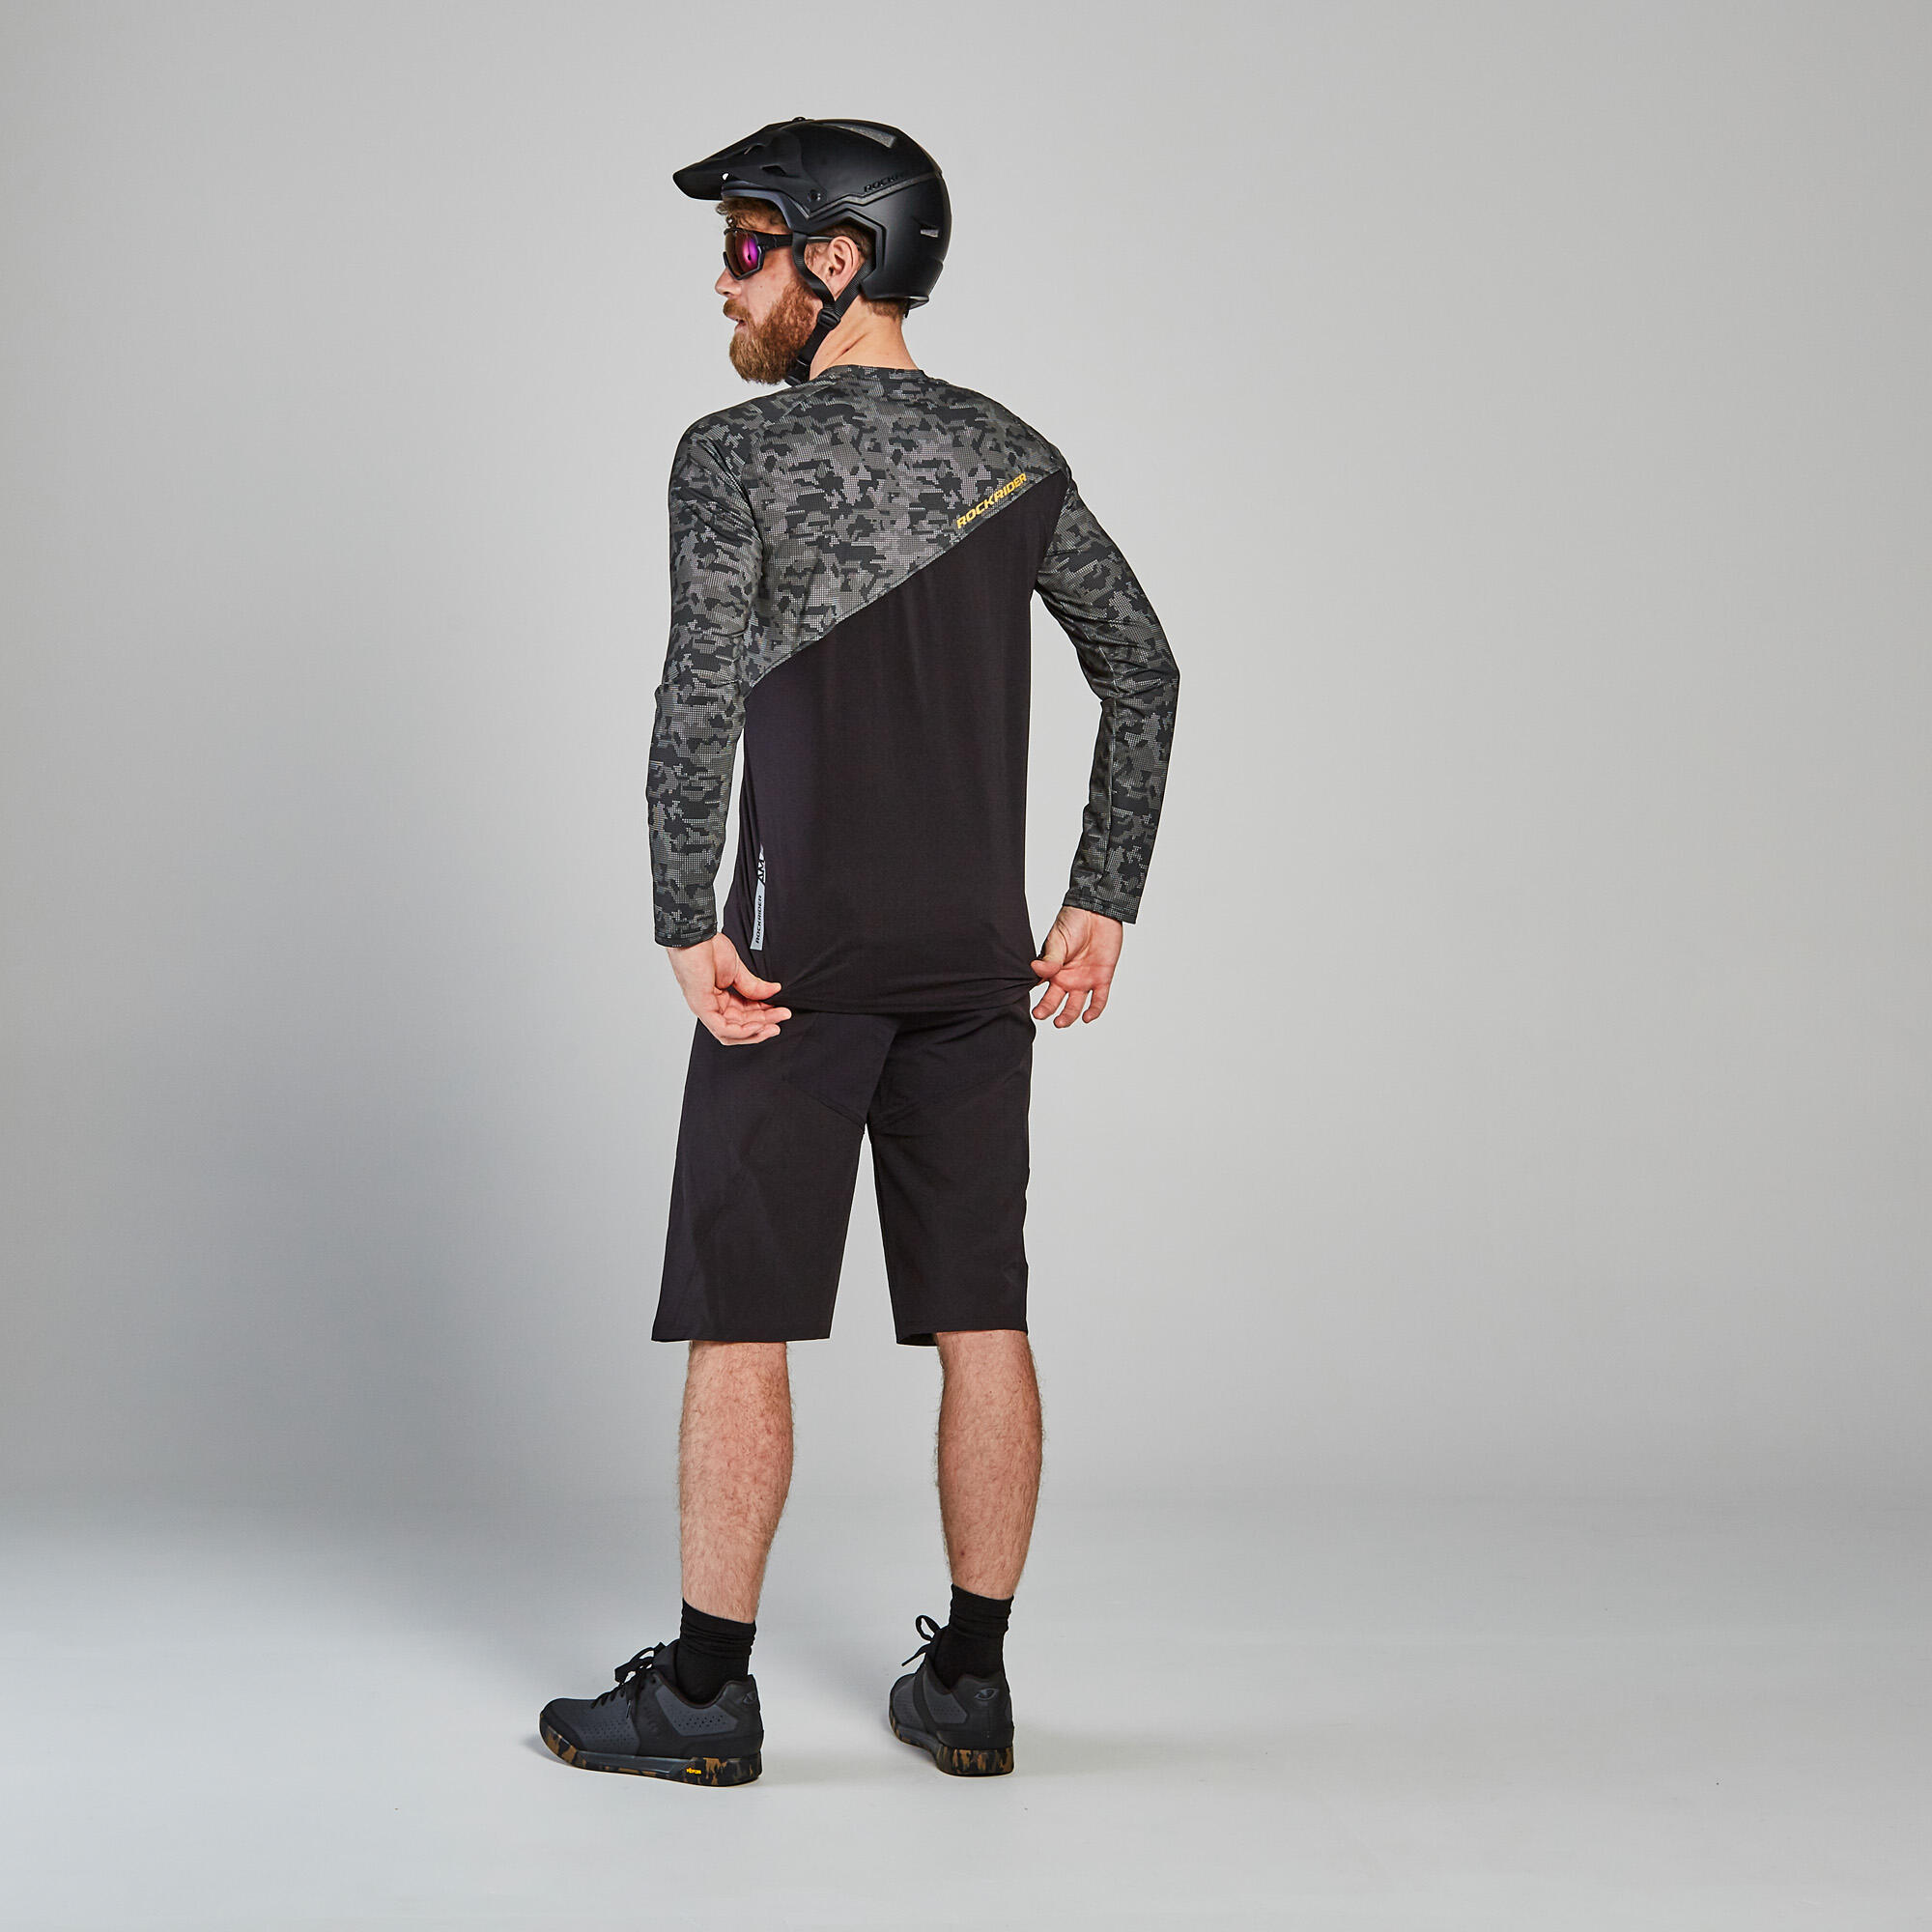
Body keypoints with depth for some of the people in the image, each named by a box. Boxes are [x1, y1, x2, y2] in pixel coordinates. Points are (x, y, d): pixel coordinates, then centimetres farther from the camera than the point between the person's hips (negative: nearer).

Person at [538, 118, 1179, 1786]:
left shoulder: (737, 457, -8)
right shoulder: (1015, 455, 9)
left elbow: (700, 704, -19)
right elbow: (1145, 668, 8)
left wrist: (689, 931, -13)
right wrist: (1101, 904, 9)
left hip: (802, 949, -5)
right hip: (978, 957, 5)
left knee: (740, 1317, 2)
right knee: (980, 1317, 8)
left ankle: (704, 1695, 7)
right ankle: (969, 1683, 15)